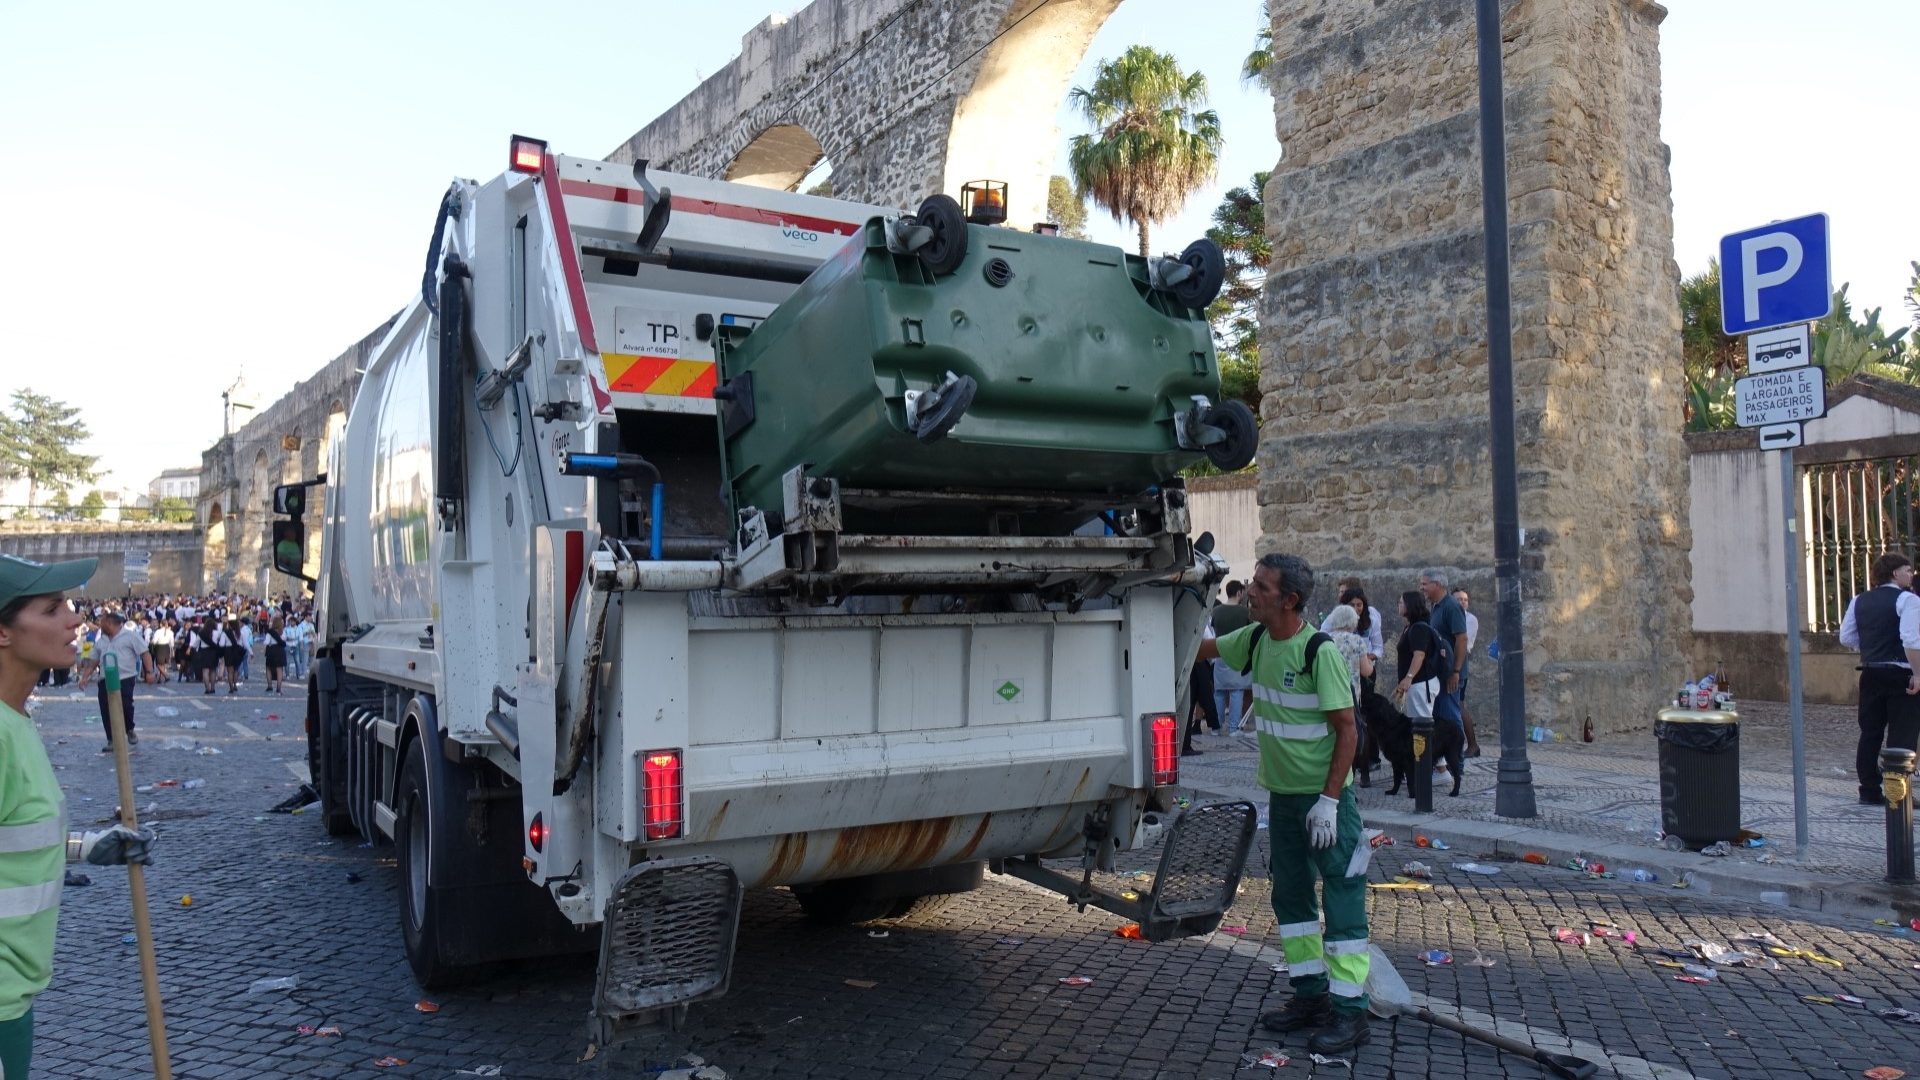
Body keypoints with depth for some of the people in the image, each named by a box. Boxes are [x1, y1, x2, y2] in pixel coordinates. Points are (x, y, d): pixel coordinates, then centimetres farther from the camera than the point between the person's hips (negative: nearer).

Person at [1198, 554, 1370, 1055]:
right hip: (1281, 794, 8)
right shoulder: (1255, 639, 0)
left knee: (1342, 900, 0)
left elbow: (1347, 729, -18)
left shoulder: (1320, 651, -20)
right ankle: (1310, 994, 27)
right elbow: (1203, 648, 18)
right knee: (1290, 895, 15)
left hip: (1325, 796, -8)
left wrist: (1329, 801, -20)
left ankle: (1349, 1011, 8)